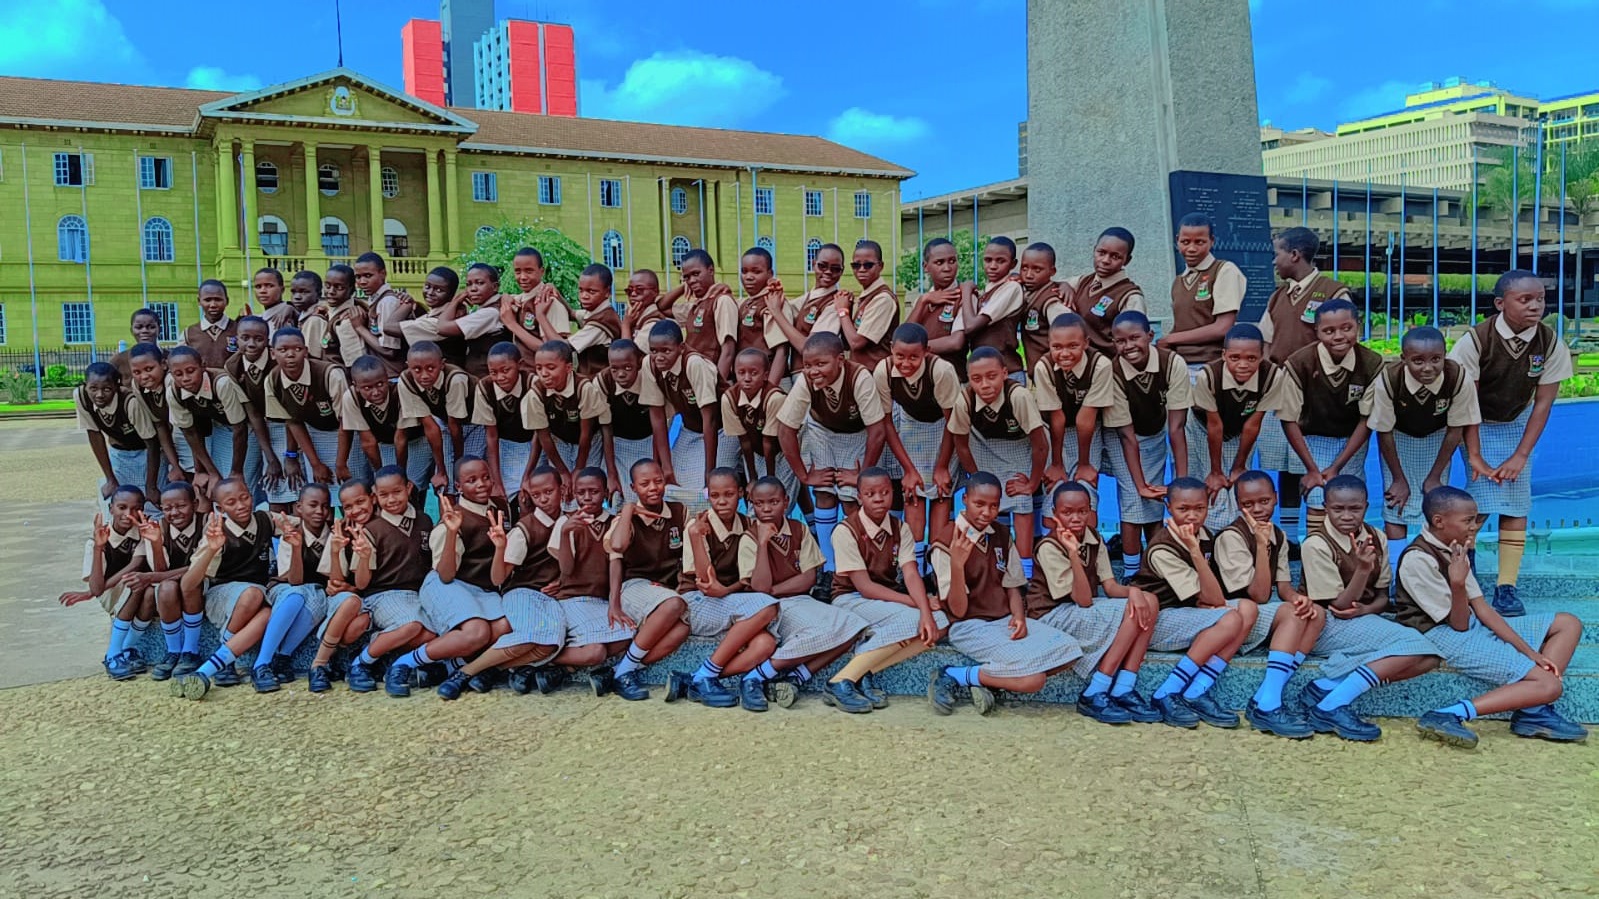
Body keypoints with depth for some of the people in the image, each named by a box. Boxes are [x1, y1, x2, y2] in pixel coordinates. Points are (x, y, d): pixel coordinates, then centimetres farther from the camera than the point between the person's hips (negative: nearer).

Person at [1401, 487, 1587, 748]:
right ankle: (1448, 716, -31)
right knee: (1549, 685, -19)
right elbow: (1459, 624, -17)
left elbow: (1481, 609, 8)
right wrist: (1457, 584, -35)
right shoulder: (1417, 559, -18)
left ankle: (1533, 711, -4)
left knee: (1568, 623, 14)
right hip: (1443, 636, -10)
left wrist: (1528, 651, 2)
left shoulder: (1451, 550, 10)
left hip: (1470, 626, 10)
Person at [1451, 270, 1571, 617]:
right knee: (1482, 501, -15)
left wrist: (1520, 456, -15)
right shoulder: (1475, 340, -24)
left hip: (1517, 425, 2)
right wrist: (1475, 456, -22)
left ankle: (1506, 588, -2)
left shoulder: (1550, 343, -16)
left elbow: (1543, 402, -10)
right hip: (1477, 426, -2)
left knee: (1516, 505, -6)